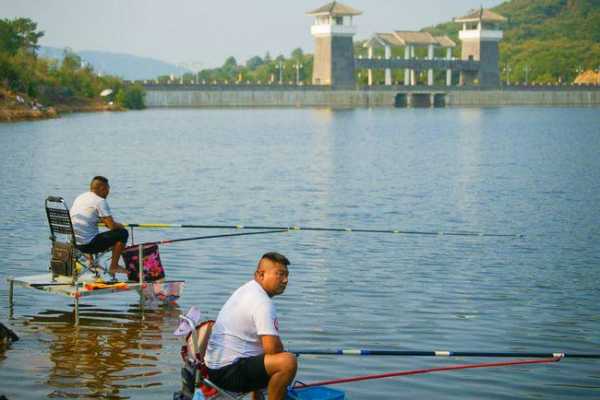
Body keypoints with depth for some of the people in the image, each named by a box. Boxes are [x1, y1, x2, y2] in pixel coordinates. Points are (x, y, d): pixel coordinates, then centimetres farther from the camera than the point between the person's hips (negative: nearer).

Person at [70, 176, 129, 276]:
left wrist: (103, 220, 26)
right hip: (88, 244, -8)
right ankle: (114, 267, 4)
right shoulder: (100, 201, -11)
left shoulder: (79, 198, 12)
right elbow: (112, 226, -14)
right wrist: (121, 225, 8)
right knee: (123, 233, 1)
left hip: (73, 243, 8)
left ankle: (90, 262, 34)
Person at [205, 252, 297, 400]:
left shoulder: (246, 289, 16)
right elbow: (272, 347, -23)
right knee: (289, 362, -27)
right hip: (228, 372, -11)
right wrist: (282, 357, -2)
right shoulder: (262, 302, -17)